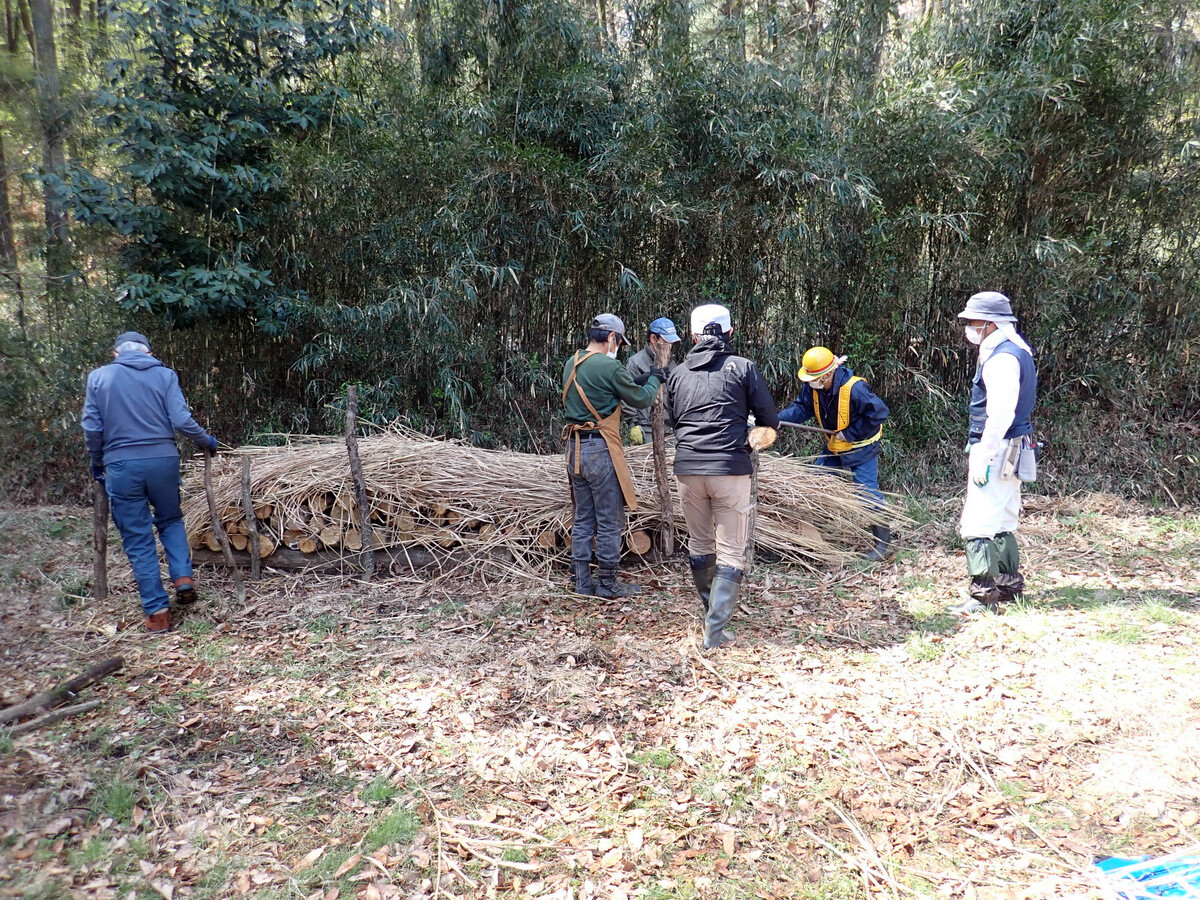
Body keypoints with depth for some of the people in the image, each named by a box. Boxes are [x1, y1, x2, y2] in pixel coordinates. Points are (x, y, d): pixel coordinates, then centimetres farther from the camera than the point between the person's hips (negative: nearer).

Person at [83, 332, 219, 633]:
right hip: (163, 460, 1)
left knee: (138, 540, 6)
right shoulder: (165, 375, 3)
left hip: (121, 465, 0)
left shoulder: (99, 377, 6)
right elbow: (182, 420, -5)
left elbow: (92, 427, 3)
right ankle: (183, 577, 4)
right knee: (171, 520, 24)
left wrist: (97, 462, 18)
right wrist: (206, 441, 12)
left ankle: (157, 611, 6)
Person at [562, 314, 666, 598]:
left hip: (574, 448, 8)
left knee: (583, 519, 14)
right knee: (610, 521, 4)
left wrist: (640, 380, 21)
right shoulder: (609, 367, -14)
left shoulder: (571, 364, 10)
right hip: (600, 450, -8)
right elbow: (640, 399, -4)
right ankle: (607, 583, 12)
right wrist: (655, 380, 15)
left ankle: (583, 582, 19)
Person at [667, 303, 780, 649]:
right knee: (731, 551, 3)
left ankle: (711, 611, 35)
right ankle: (714, 629, -3)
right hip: (730, 468, -3)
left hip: (687, 468, 4)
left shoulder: (678, 374, 9)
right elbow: (769, 421, 1)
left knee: (699, 544, 19)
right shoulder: (743, 367, 0)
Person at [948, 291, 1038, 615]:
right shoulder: (1015, 350, 16)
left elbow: (1000, 414, -24)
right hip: (1008, 452, 11)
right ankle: (1009, 585, 28)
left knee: (979, 525, -9)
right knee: (1002, 521, 18)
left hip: (998, 451, -11)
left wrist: (983, 457, -22)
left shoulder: (1002, 358, -17)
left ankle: (983, 594, -5)